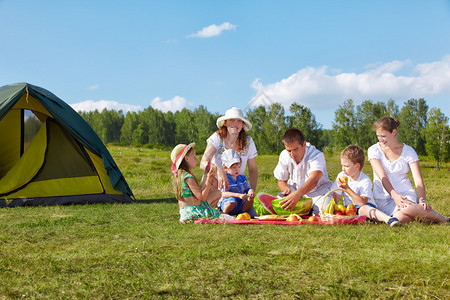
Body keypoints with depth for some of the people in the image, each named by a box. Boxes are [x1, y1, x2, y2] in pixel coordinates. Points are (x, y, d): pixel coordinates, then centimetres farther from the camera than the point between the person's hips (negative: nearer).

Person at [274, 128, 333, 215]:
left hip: (317, 190, -4)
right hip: (295, 190, 4)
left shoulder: (317, 156, -26)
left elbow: (314, 180, -45)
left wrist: (298, 193, -65)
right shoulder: (284, 156, -10)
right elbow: (281, 181, 3)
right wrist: (287, 189, -24)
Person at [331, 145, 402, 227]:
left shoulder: (365, 181, -14)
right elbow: (335, 199, 4)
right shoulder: (341, 176, 2)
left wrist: (347, 188, -28)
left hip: (367, 205, -6)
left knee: (364, 209, -41)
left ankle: (388, 219, -60)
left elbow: (363, 203, -25)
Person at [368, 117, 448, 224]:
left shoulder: (408, 151, 3)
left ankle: (443, 220, -14)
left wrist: (422, 200, -24)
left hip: (406, 194, 0)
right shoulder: (373, 150, 1)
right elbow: (382, 177, -12)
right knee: (401, 218, -35)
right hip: (384, 199, 0)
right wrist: (394, 195, -29)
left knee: (406, 209, -38)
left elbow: (418, 179, -6)